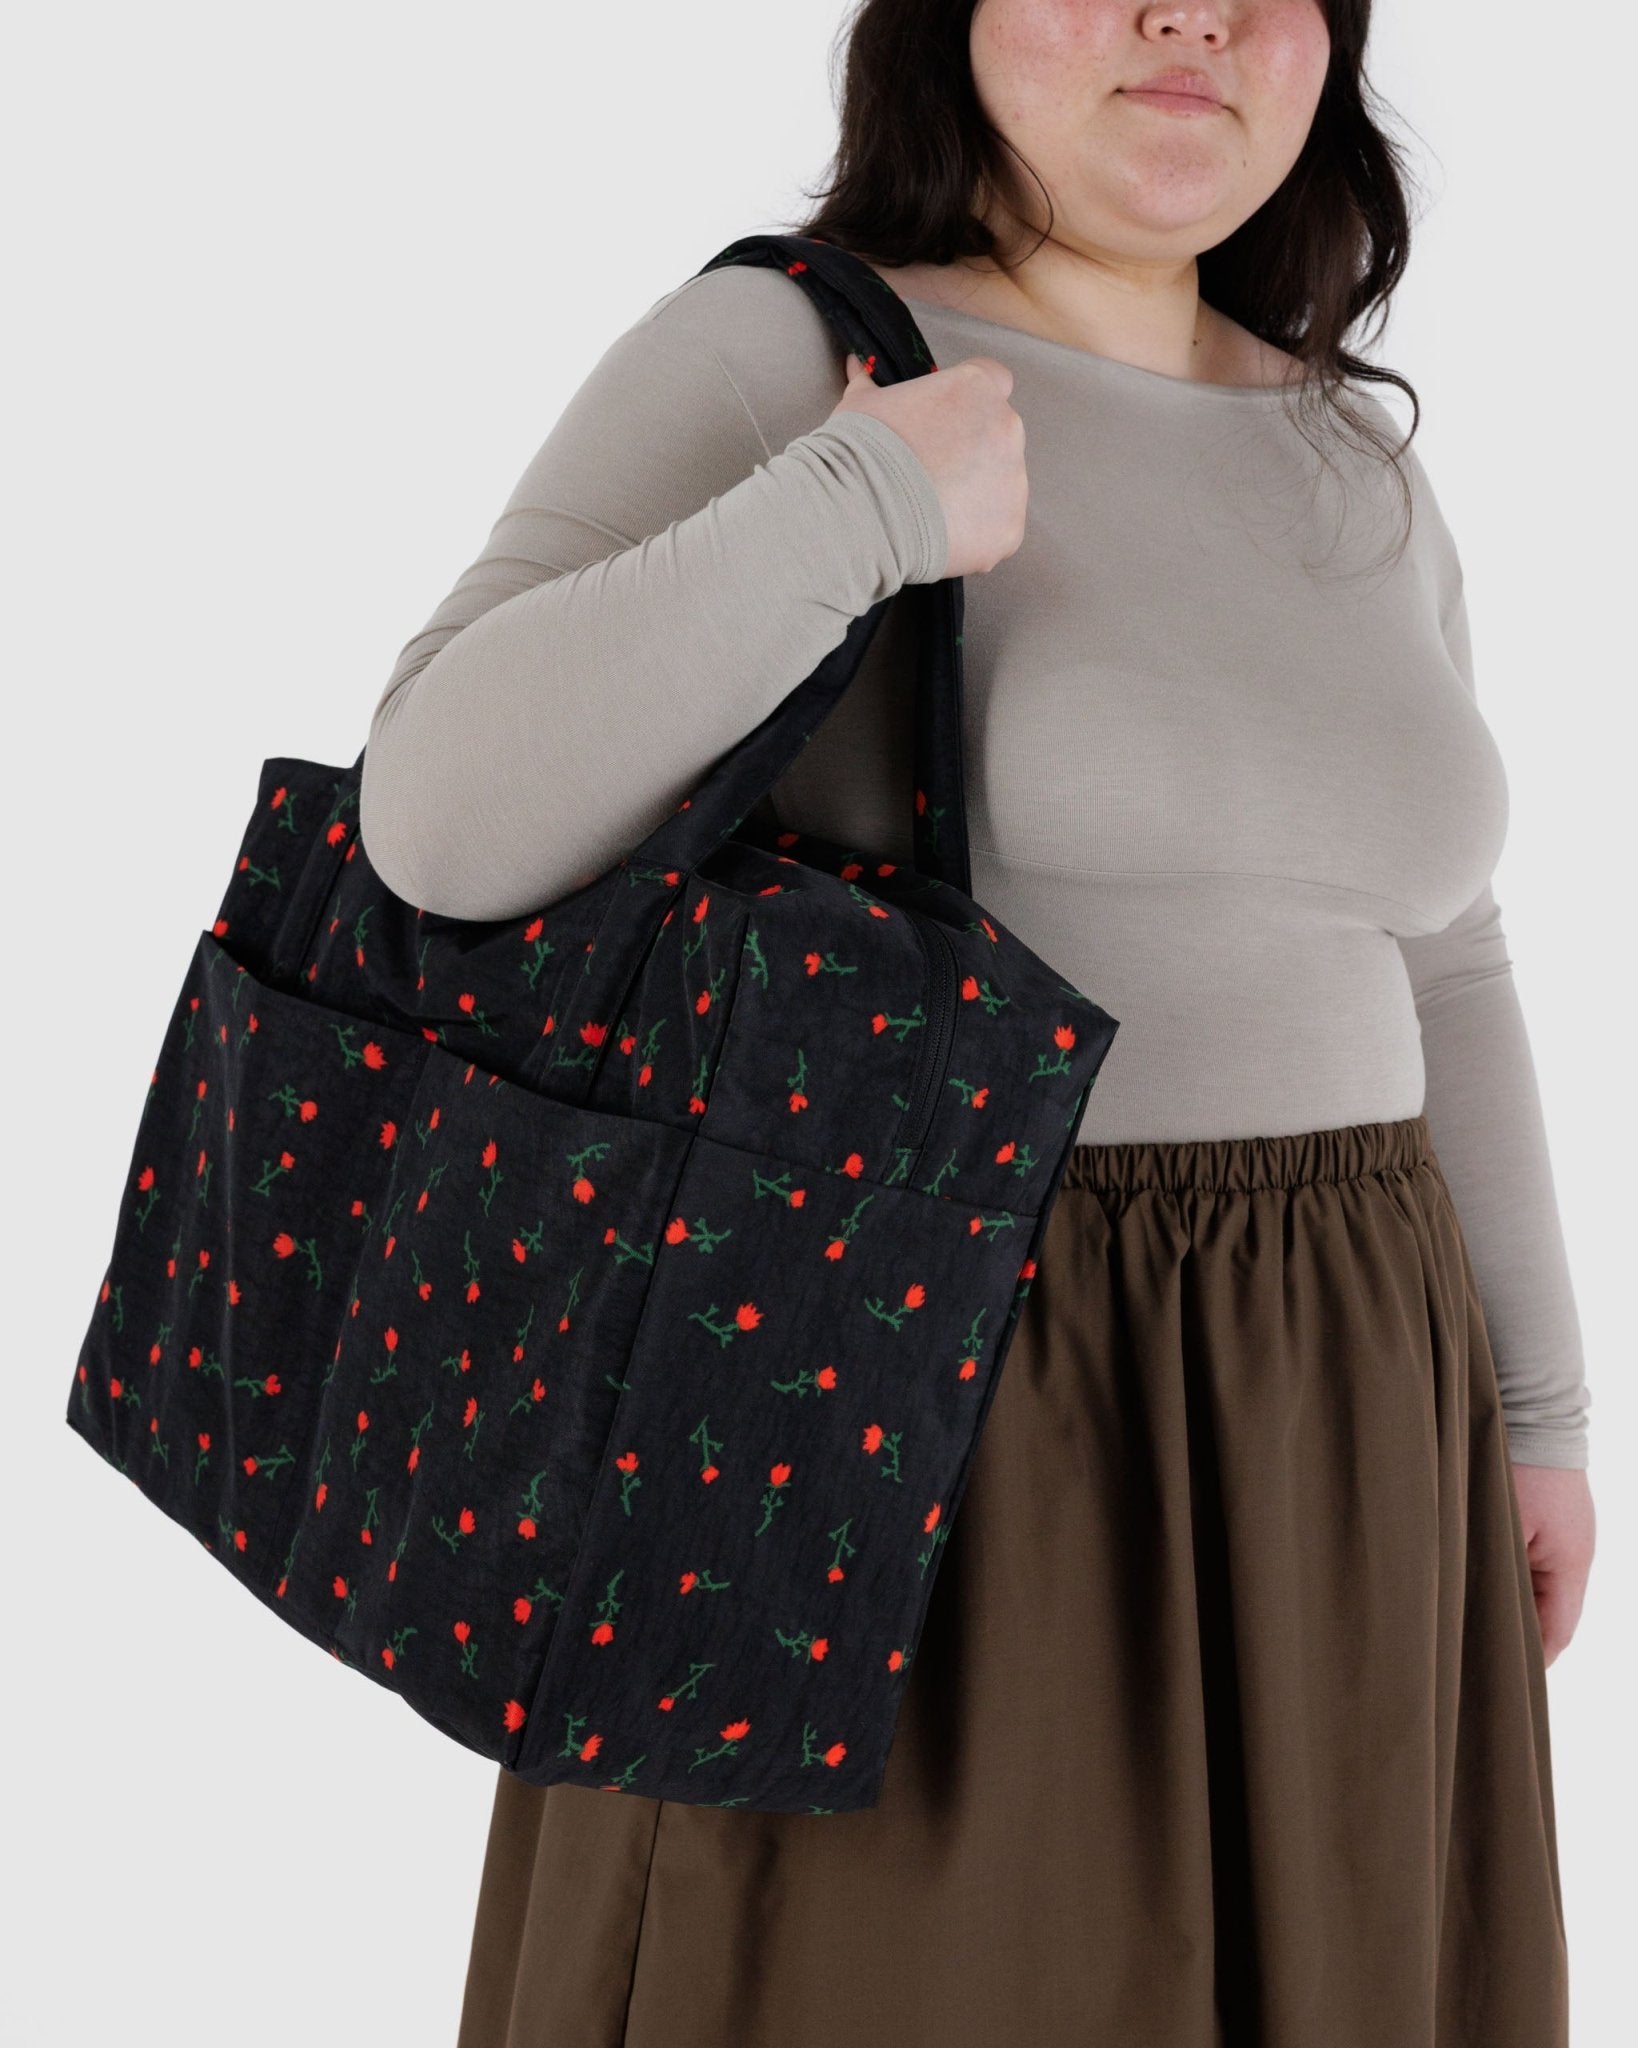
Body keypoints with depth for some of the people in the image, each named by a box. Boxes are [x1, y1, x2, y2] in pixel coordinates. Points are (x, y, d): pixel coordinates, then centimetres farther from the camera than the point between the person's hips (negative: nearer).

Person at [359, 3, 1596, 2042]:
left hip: (1291, 1437, 6)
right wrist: (869, 506, -22)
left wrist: (1529, 1402, 12)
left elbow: (1414, 972, 14)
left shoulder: (1347, 478, 9)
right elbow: (448, 815, -20)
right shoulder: (758, 369, -8)